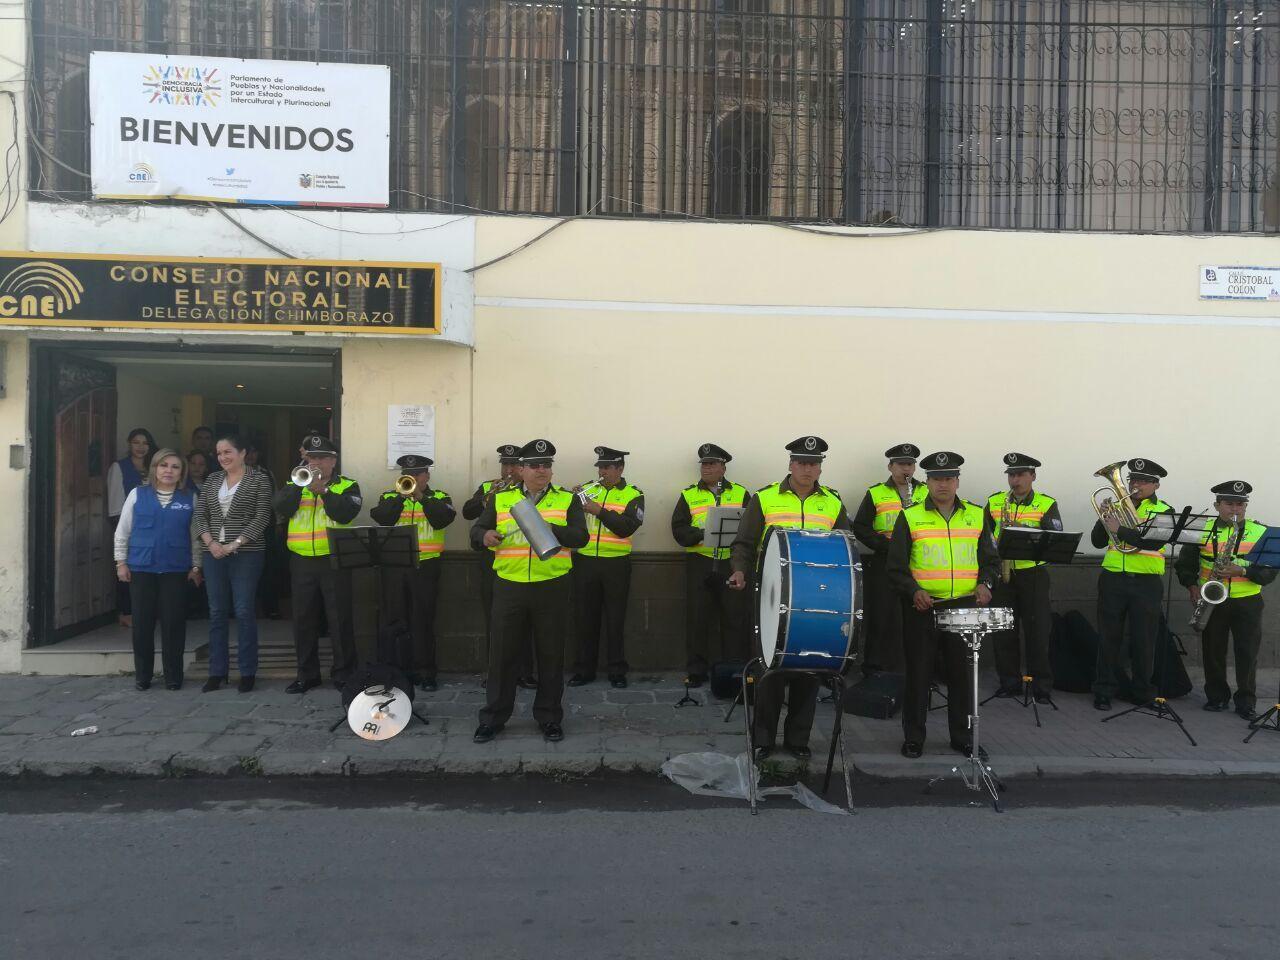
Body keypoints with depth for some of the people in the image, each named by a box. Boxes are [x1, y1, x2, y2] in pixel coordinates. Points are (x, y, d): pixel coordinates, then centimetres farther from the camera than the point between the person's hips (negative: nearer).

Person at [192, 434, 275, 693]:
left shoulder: (259, 480, -2)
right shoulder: (212, 480, 13)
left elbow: (262, 518, -9)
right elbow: (200, 515, 10)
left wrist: (235, 544, -14)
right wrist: (210, 543, -6)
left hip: (246, 554, -5)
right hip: (213, 553, 5)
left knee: (244, 611, -3)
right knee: (217, 612, 8)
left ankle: (247, 672, 6)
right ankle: (217, 671, 17)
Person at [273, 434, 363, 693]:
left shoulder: (347, 486, 3)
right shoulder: (296, 485, 13)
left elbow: (346, 514, -15)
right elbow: (280, 508, -5)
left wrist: (323, 490, -19)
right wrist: (300, 484, -14)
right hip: (301, 562, 4)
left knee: (340, 619, 0)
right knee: (303, 620, 9)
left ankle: (343, 673, 9)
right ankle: (307, 674, 21)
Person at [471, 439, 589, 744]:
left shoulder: (567, 500, 4)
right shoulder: (500, 499, 7)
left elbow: (580, 536, -8)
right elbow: (476, 533, 7)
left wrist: (550, 528, -23)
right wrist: (485, 536, -16)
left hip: (552, 589, -1)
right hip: (509, 588, 1)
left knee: (550, 655, 8)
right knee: (502, 653, 7)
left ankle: (549, 717, 22)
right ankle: (494, 716, 22)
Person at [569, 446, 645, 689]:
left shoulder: (633, 495, -1)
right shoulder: (586, 489, 8)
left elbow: (626, 527, -15)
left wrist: (599, 511, -21)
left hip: (616, 564, -3)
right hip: (585, 562, 3)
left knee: (615, 619, 5)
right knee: (585, 617, 9)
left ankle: (617, 671, 16)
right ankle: (585, 669, 20)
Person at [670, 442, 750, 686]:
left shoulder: (740, 493, 10)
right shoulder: (689, 495, 8)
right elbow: (679, 529, -1)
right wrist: (702, 535, -17)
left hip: (732, 563, 0)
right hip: (699, 564, 0)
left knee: (735, 618, 4)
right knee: (697, 618, 3)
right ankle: (696, 670, 14)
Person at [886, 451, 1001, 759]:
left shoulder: (976, 515, 10)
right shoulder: (910, 517, 1)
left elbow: (991, 559, 15)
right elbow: (895, 565, -1)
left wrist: (985, 583, -5)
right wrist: (913, 591, -16)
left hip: (965, 607, 3)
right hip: (922, 607, -2)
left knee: (962, 674, 9)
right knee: (918, 673, 4)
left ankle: (963, 737, 23)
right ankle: (913, 738, 16)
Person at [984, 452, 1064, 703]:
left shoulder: (1047, 504, 1)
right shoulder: (994, 502, 7)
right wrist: (995, 550, -7)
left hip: (1033, 573, -2)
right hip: (1002, 573, 2)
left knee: (1038, 631, 0)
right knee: (1004, 631, 6)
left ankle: (1042, 686, 11)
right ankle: (1009, 682, 17)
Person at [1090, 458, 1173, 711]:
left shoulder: (1163, 511, 2)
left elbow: (1154, 541, -16)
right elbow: (1097, 541, 8)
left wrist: (1120, 530, -21)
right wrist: (1104, 518, -8)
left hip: (1146, 583, -2)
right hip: (1112, 579, 2)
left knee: (1143, 640, 6)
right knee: (1109, 637, 5)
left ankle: (1142, 692, 21)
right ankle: (1104, 690, 13)